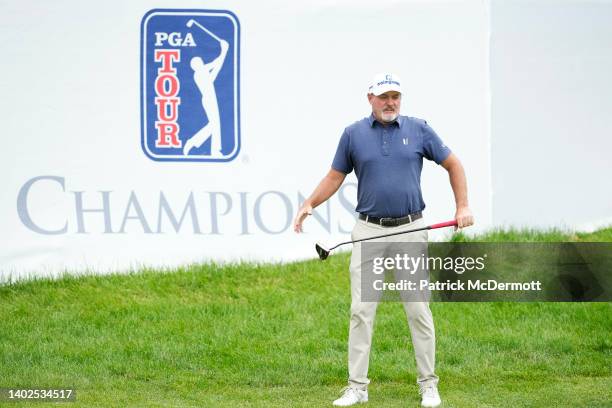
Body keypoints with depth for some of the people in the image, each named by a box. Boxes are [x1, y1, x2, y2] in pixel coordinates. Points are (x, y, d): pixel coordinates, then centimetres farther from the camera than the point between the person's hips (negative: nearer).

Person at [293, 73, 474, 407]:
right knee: (361, 310, -2)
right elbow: (335, 176, 11)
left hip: (410, 231, -1)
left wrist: (463, 206, 2)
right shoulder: (353, 134, 4)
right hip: (368, 231, 1)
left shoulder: (418, 130, 3)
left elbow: (453, 165, 10)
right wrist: (310, 204, -4)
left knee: (419, 310, 0)